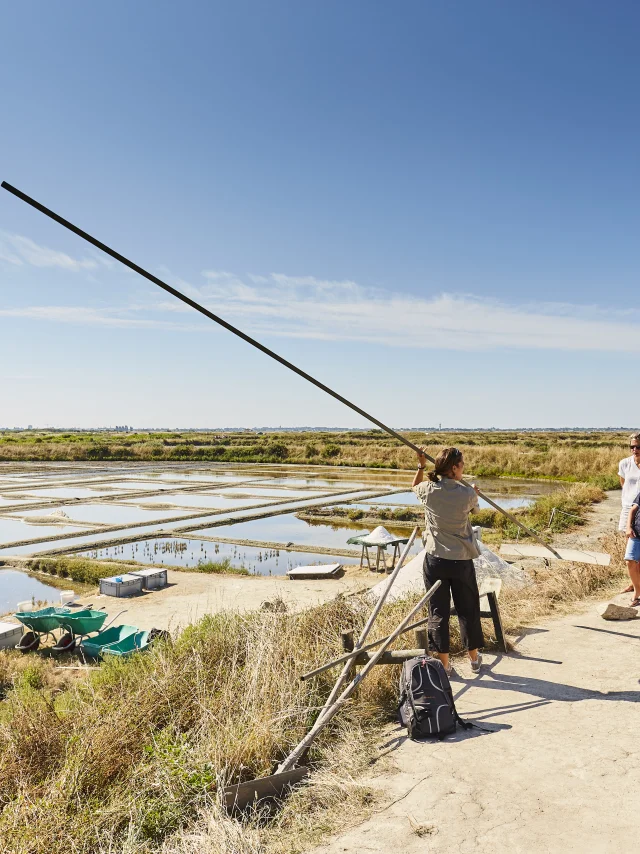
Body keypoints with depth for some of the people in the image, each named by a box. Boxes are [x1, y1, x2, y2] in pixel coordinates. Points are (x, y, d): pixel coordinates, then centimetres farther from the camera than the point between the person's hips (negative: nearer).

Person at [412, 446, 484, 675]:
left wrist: (421, 466, 19)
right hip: (461, 561, -1)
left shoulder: (429, 490, -9)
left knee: (438, 611, 9)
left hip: (435, 560, 1)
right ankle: (474, 658, 32)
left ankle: (444, 664, 17)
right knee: (468, 610, 16)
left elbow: (414, 487, 16)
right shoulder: (467, 494, -12)